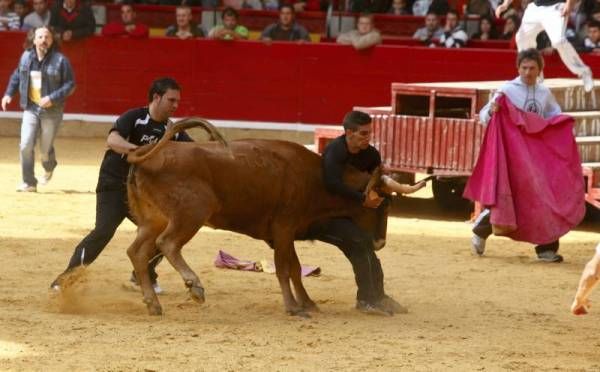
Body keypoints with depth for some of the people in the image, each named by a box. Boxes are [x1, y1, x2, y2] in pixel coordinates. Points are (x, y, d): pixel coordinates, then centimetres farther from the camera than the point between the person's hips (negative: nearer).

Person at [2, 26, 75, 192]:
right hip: (31, 108, 3)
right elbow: (17, 76, 21)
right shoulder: (26, 57, 3)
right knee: (26, 145, -10)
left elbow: (70, 84, -9)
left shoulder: (60, 60, -10)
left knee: (45, 148, 3)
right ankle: (29, 183, 0)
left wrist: (53, 98, -20)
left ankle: (49, 168, 39)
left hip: (51, 111, -3)